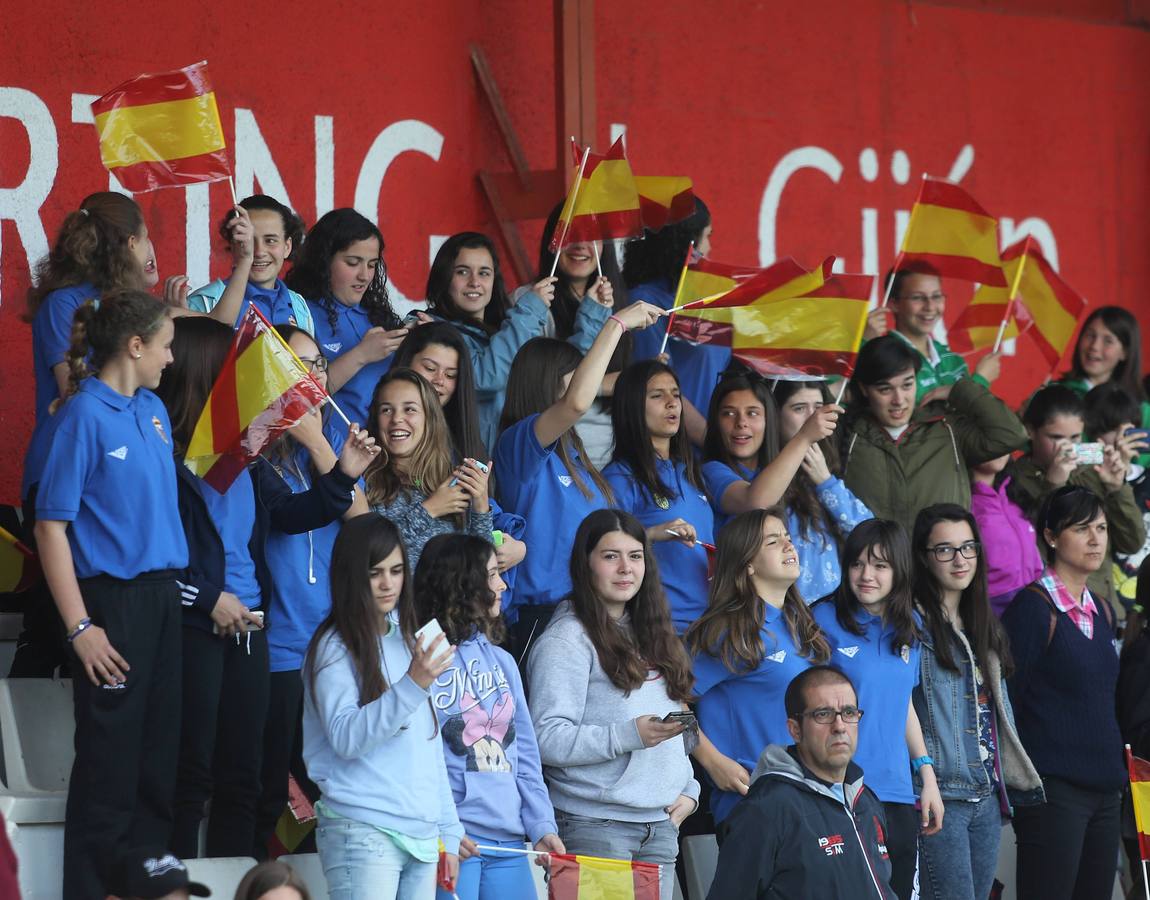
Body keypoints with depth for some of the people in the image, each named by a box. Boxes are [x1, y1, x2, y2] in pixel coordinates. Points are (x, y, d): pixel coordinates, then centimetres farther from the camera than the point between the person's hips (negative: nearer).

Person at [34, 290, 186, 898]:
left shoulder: (153, 410, 11)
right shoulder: (85, 415, -12)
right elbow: (51, 527, -14)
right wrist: (80, 627, -18)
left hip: (162, 596, 8)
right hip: (113, 601, -8)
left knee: (159, 755, 12)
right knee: (110, 762, -3)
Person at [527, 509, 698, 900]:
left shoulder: (651, 637, 19)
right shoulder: (566, 641, -7)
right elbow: (548, 739, -17)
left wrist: (687, 790, 11)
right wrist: (629, 735, -22)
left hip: (661, 824, 7)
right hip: (596, 827, -7)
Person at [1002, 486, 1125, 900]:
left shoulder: (1101, 613, 15)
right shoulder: (1033, 607, -8)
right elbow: (1007, 700, -9)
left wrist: (1117, 774, 19)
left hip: (1103, 788, 8)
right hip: (1053, 788, -8)